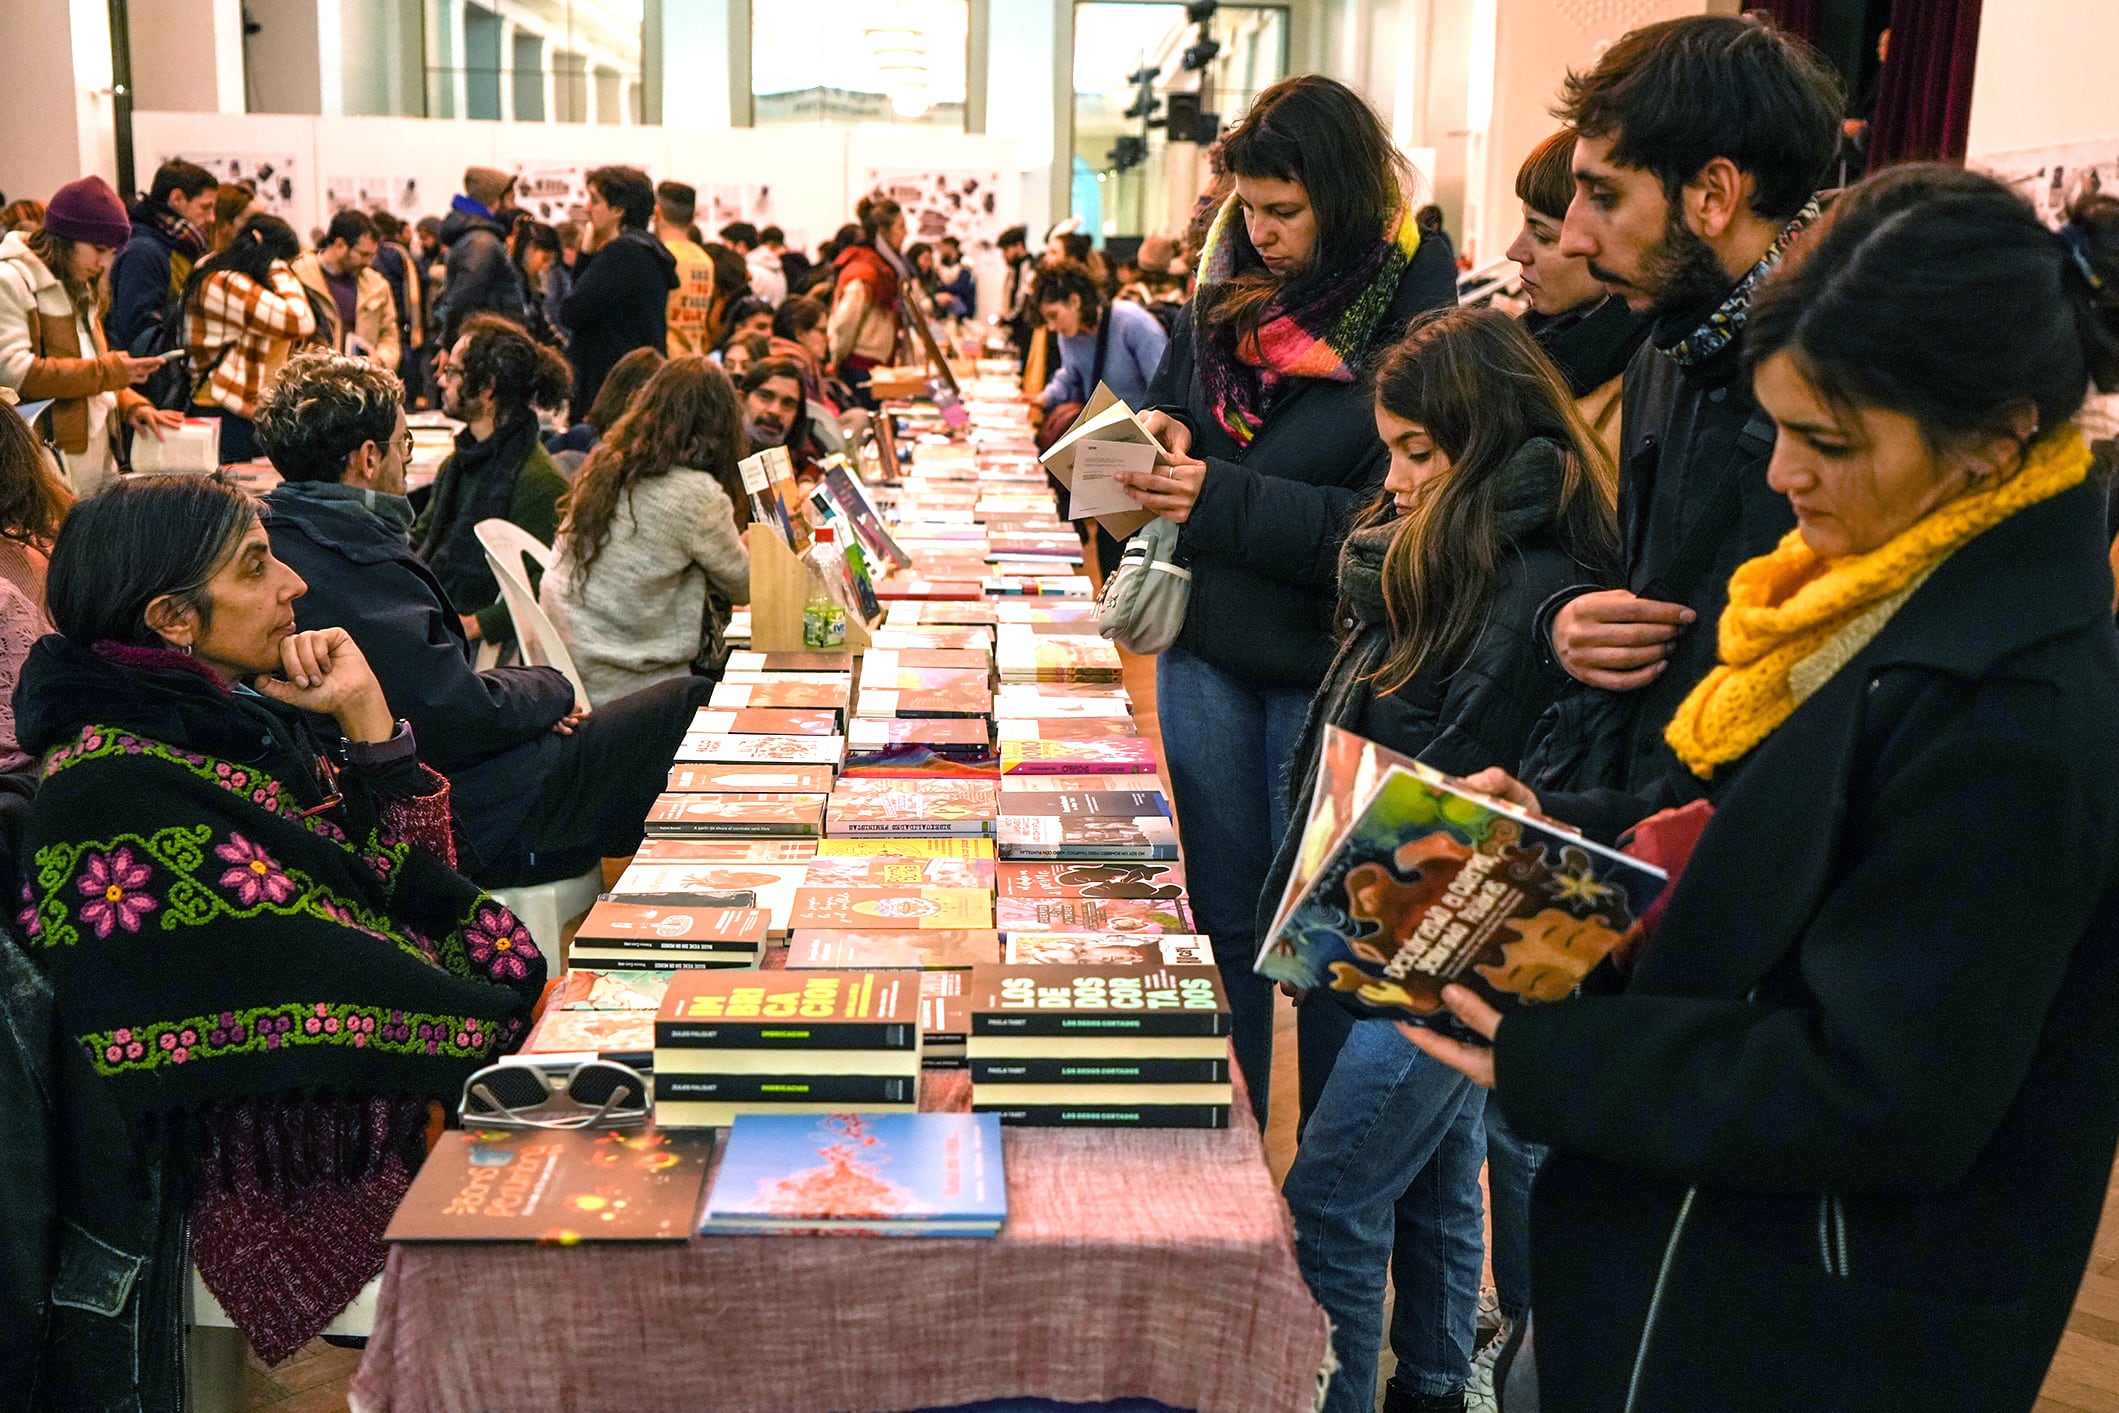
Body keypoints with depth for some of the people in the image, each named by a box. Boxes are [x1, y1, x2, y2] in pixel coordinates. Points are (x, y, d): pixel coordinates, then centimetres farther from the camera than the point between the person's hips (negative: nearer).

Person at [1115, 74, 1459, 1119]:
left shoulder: (1417, 321, -14)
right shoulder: (1224, 297, 6)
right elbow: (1171, 403, 19)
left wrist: (1222, 498, -23)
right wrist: (1162, 437, -5)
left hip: (1326, 665, -5)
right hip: (1208, 645, 5)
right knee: (1226, 913, 14)